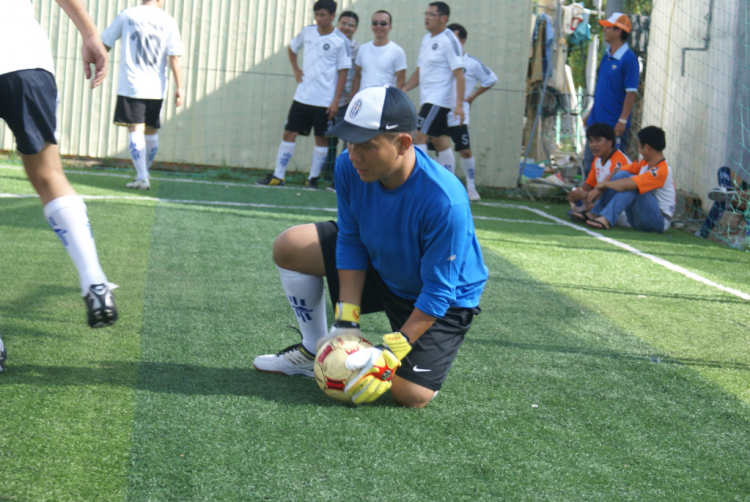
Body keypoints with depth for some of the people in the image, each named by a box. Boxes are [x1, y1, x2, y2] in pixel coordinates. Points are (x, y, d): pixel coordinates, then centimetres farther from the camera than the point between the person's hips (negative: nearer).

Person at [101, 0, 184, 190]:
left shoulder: (126, 15, 0)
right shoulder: (168, 21, 0)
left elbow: (104, 44, 7)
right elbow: (174, 57, -5)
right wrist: (179, 88, -2)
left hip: (131, 86, -2)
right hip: (156, 88, 2)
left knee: (135, 130, -4)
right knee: (151, 131, 16)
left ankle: (142, 177, -15)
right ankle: (144, 173, 27)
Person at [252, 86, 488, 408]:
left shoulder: (445, 202, -39)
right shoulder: (349, 168, -21)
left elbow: (438, 292, -31)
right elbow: (350, 243, -9)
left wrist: (391, 354, -31)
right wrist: (346, 321, -15)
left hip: (444, 300, -6)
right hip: (379, 268, 6)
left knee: (410, 395, -21)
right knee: (289, 247, -8)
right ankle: (314, 349, 12)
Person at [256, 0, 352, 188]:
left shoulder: (341, 41, -8)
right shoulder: (307, 32, 5)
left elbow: (343, 72, -8)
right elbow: (292, 48, 25)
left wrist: (336, 100, -12)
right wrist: (295, 70, 11)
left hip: (325, 101, -4)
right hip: (302, 97, 4)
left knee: (321, 138, 4)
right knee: (289, 133, 2)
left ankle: (313, 178, 14)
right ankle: (278, 176, 6)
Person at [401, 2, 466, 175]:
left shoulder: (449, 40, -12)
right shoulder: (427, 39, 14)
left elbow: (459, 74, -17)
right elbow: (420, 71, 21)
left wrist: (459, 104, -24)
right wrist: (404, 89, 8)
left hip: (439, 100, -9)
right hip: (427, 99, 9)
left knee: (419, 135, -15)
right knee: (441, 143, 10)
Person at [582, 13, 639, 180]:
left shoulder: (628, 58, -14)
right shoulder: (607, 55, 11)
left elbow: (631, 93, -17)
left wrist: (623, 121, -20)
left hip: (614, 124, -8)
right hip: (596, 121, 8)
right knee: (589, 164, 12)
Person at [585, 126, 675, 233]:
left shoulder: (662, 170, -23)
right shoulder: (645, 164, 5)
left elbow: (626, 185, -32)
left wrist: (605, 184, -15)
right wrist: (597, 190, -9)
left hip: (659, 221, -8)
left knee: (632, 185, -27)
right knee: (622, 174, -7)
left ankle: (605, 220, -36)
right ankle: (594, 215, -11)